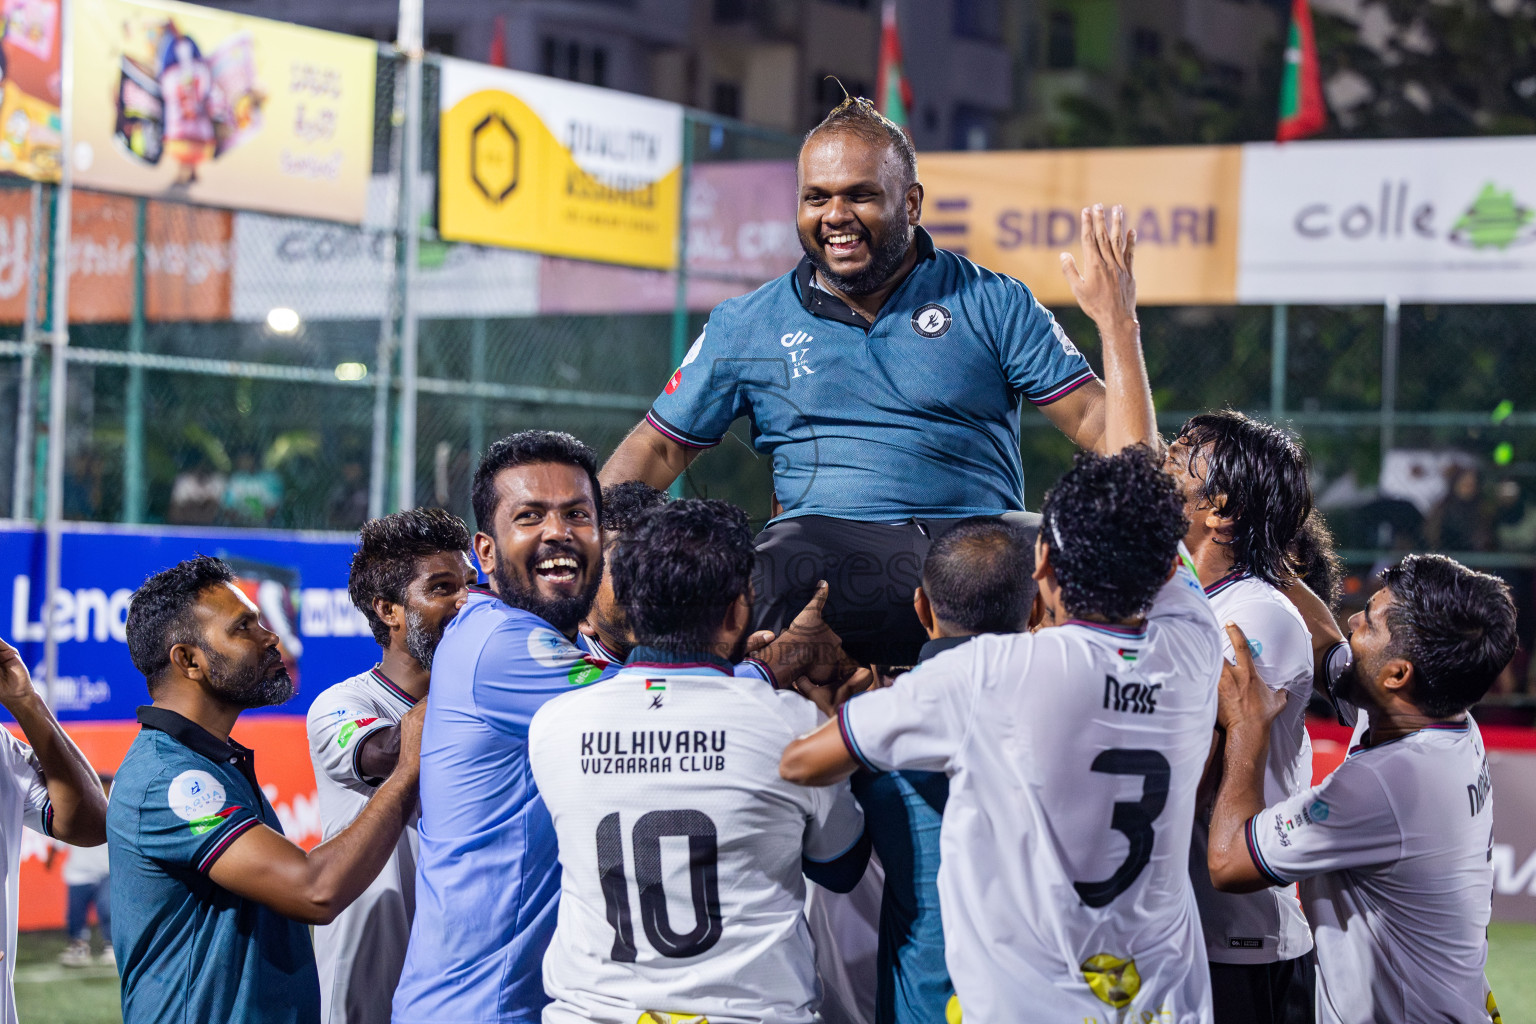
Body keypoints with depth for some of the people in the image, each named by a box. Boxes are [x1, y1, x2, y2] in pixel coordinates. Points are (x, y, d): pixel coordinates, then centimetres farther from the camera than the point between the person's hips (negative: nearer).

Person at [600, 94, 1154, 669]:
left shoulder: (992, 305, 13)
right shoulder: (747, 326, 18)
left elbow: (1095, 423, 10)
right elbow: (659, 449, 22)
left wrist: (1116, 323, -6)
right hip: (825, 543, 0)